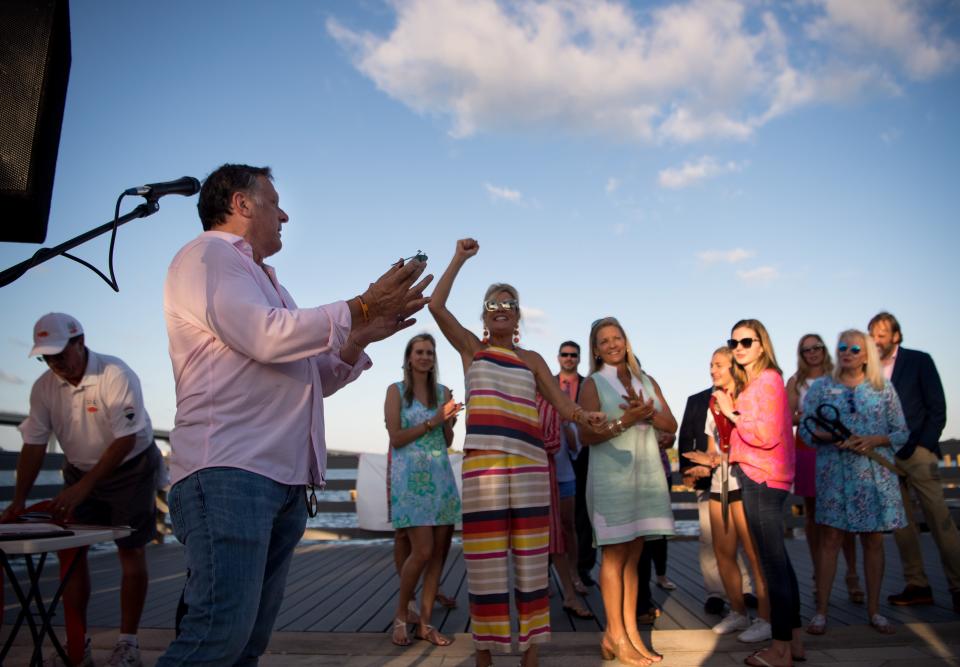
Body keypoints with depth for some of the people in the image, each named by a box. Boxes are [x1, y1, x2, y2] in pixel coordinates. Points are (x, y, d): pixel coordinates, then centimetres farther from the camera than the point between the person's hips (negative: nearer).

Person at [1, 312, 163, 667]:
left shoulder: (116, 375, -25)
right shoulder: (44, 387, -7)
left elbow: (125, 440, -26)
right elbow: (34, 445, -4)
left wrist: (83, 488, -29)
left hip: (130, 468, -5)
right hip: (80, 471, 6)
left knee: (130, 551, -2)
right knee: (70, 550, 1)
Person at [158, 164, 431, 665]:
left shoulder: (263, 280, 27)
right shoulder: (207, 254, 1)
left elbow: (309, 378, 25)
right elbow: (265, 338, -16)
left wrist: (362, 337, 10)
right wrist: (361, 307, -9)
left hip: (285, 481, 9)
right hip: (228, 472, -9)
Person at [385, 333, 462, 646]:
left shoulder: (443, 392, 12)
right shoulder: (396, 391, 1)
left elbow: (448, 441, 13)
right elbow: (396, 438, -6)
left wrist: (448, 420, -7)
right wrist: (432, 421, -12)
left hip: (441, 476, 5)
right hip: (410, 477, -4)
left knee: (439, 551, 2)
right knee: (422, 550, -11)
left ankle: (425, 622, 14)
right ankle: (401, 616, 11)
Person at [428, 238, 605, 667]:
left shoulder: (532, 359, 18)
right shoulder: (470, 347, 13)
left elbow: (562, 403, 8)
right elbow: (436, 305, 0)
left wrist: (583, 417, -14)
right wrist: (460, 258, 5)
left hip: (530, 463, 2)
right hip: (482, 462, -2)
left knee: (530, 559, 5)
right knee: (485, 561, 1)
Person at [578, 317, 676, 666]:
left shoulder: (648, 382, 14)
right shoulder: (593, 384, 0)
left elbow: (671, 425, 7)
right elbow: (586, 435, -9)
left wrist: (646, 412, -10)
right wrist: (624, 421, -18)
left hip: (646, 474, 5)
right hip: (611, 475, -5)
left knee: (633, 555, 8)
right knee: (614, 555, -3)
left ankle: (630, 631, 14)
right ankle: (616, 637, 3)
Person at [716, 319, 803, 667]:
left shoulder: (767, 380, -11)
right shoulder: (753, 382, 16)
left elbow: (767, 434, -18)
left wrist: (731, 412, -12)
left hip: (761, 479, -10)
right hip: (760, 477, 10)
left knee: (772, 561, -6)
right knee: (778, 559, 15)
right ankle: (793, 639, 25)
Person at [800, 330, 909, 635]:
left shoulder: (884, 388, 6)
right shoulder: (821, 387, 5)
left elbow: (902, 432, 6)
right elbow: (805, 428, 3)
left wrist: (874, 440, -12)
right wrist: (830, 437, -15)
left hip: (875, 473, 1)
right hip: (834, 472, -1)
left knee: (873, 541, 6)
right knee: (830, 539, -2)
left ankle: (874, 610, 20)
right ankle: (821, 612, 4)